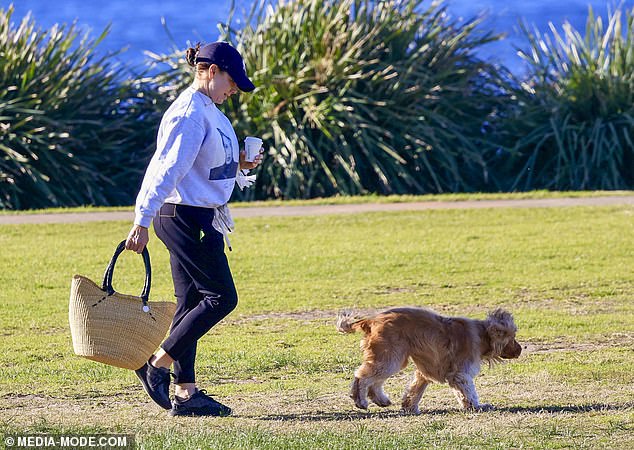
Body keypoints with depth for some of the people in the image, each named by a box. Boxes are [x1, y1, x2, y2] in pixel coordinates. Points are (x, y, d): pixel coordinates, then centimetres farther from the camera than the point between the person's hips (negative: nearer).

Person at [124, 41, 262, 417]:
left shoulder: (209, 111, 14)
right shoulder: (190, 114, -17)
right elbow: (166, 169, -23)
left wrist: (239, 165, 8)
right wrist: (142, 222, -26)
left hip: (202, 217, 10)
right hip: (186, 217, -10)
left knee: (192, 303, 9)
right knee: (221, 297, -8)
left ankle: (186, 393, 11)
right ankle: (158, 365, -3)